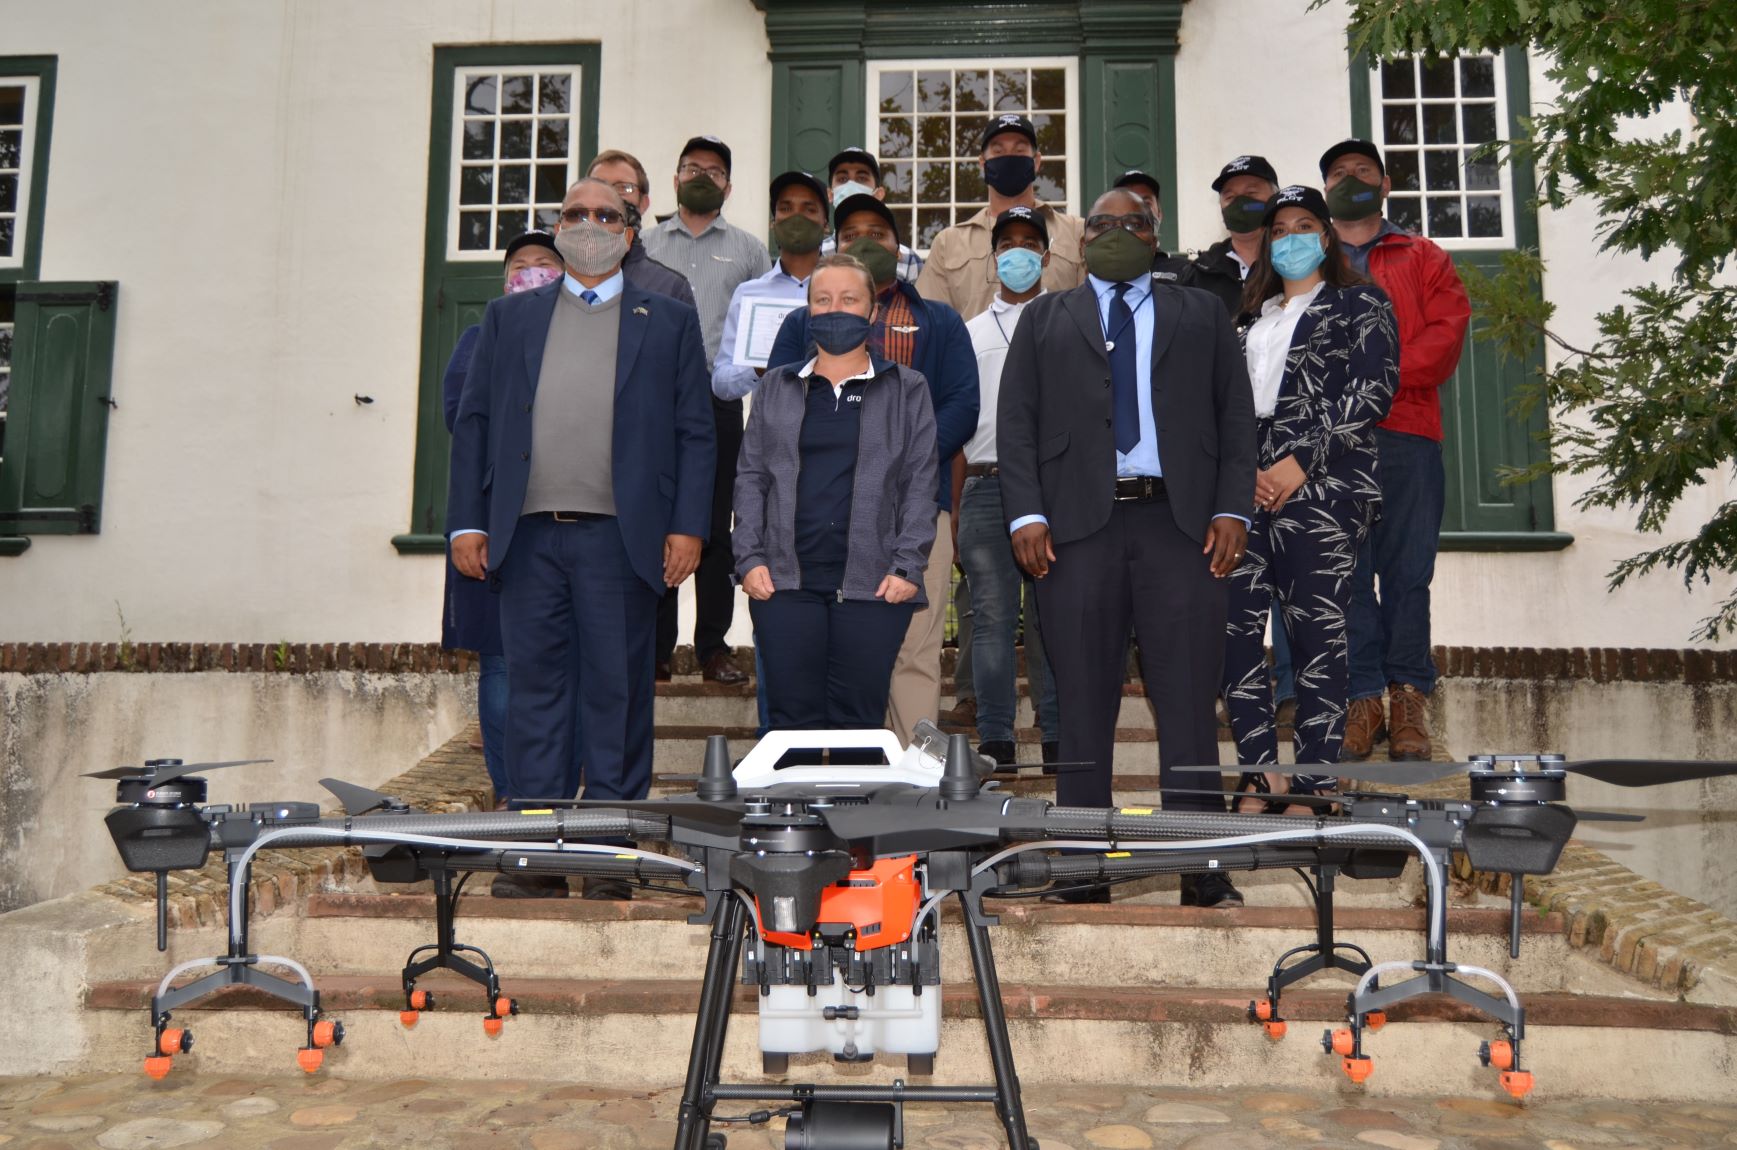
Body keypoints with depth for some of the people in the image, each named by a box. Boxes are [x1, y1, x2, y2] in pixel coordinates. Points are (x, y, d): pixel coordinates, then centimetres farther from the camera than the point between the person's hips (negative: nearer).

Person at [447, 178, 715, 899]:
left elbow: (695, 433, 5)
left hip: (621, 536, -2)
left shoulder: (669, 321, 11)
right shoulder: (509, 317, 17)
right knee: (536, 691, 4)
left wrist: (688, 527, -5)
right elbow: (473, 421, 13)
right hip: (528, 535, 2)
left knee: (617, 696, 1)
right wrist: (467, 521, 4)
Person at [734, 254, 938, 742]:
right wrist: (749, 559, 0)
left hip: (873, 584, -1)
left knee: (858, 721, 2)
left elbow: (920, 484, 4)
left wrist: (907, 567, -6)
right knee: (793, 719, 2)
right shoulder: (775, 387, 15)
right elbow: (751, 476, 11)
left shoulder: (907, 390, 9)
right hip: (785, 580, 2)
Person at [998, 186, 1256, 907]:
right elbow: (1015, 422, 10)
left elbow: (1236, 415, 12)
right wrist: (1026, 514, -4)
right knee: (1083, 705, 0)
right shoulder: (1044, 319, 19)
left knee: (1189, 701, -4)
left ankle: (1202, 874, 2)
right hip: (1077, 525, 0)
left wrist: (1233, 508, -2)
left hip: (1178, 522, 0)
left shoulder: (1201, 315, 20)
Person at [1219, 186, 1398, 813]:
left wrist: (1300, 463, -12)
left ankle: (1313, 788, -1)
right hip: (1248, 489, 5)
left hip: (1319, 488, -5)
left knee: (1317, 636, -6)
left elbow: (1374, 389, -4)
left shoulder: (1359, 302, 9)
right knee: (1235, 627, -2)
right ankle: (1260, 775, 6)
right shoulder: (1251, 315, 24)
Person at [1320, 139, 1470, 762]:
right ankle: (1364, 698, 1)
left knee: (1406, 568, -2)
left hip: (1405, 434, 0)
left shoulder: (1424, 259, 20)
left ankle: (1409, 696, 5)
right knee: (1344, 571, -3)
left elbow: (1448, 331, 4)